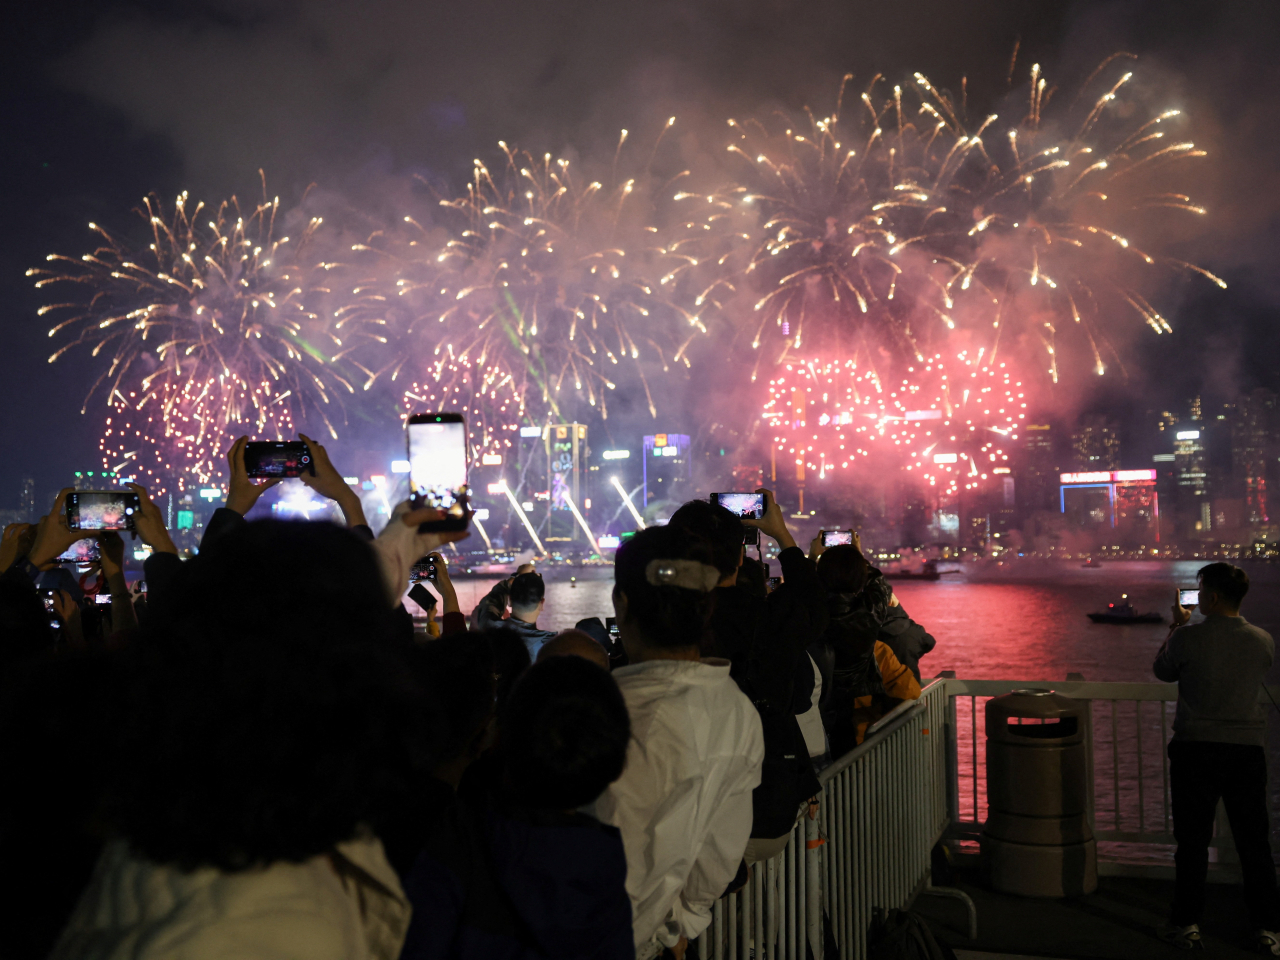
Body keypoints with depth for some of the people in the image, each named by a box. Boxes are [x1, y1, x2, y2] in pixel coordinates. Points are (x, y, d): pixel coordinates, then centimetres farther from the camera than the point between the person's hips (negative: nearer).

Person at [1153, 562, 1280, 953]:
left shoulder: (1188, 636, -13)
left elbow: (1163, 671, 5)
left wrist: (1175, 627, 17)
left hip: (1196, 748, -2)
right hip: (1248, 749, 3)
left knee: (1193, 839, 7)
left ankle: (1187, 923, 14)